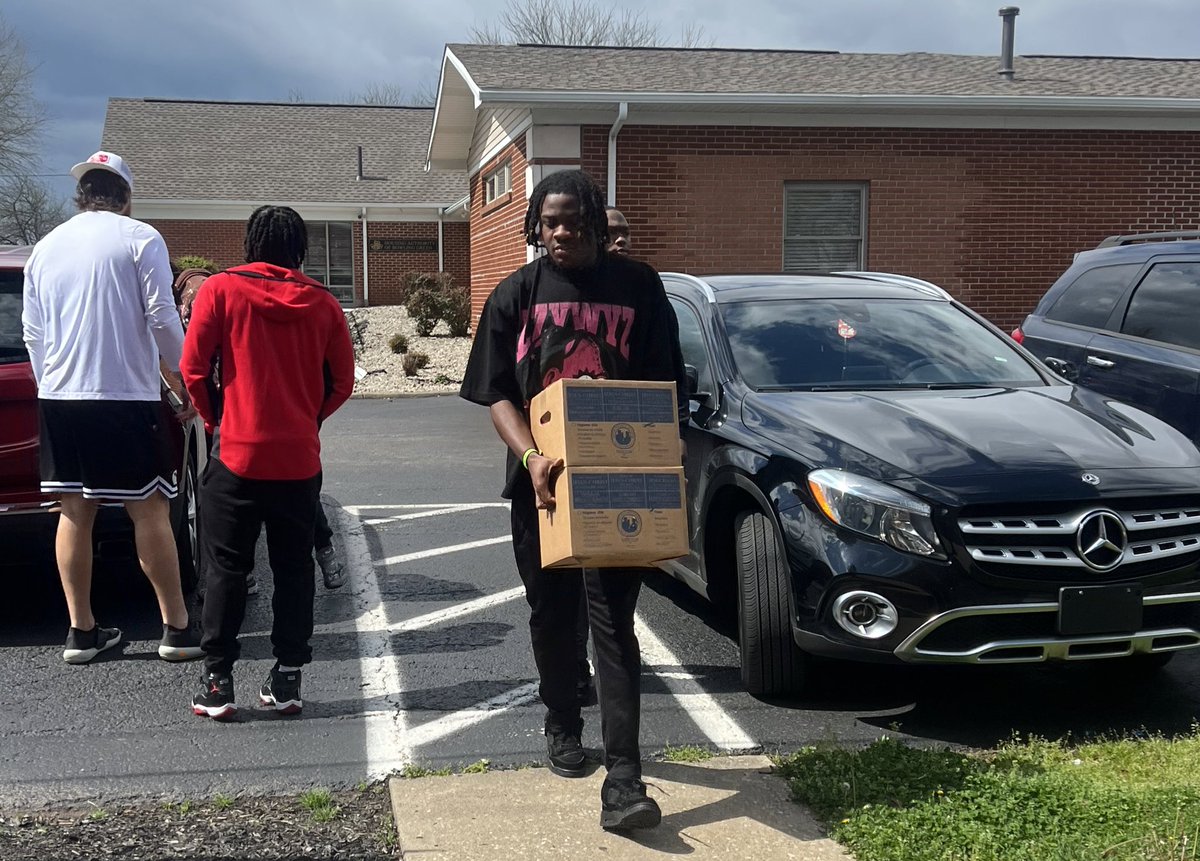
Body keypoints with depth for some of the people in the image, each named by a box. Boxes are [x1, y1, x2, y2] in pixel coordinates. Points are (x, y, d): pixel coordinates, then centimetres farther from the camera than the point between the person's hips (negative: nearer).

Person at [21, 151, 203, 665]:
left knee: (75, 512, 9)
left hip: (58, 397, 5)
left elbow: (32, 332, 14)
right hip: (126, 397, -5)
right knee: (150, 512, 0)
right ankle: (177, 628, 5)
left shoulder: (46, 247, 12)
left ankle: (81, 631, 13)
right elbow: (162, 319, -9)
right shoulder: (139, 239, -3)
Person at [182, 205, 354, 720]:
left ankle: (217, 682, 8)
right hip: (300, 458, 2)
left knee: (226, 569, 7)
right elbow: (342, 381, 6)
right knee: (293, 569, 12)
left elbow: (193, 368, -6)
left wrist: (214, 418, 10)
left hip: (238, 454, -2)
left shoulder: (221, 289, -4)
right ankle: (287, 680, 13)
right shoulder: (322, 303, 3)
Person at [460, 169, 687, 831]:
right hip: (541, 480, 2)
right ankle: (562, 727, 37)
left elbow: (664, 386, 4)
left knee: (613, 623, -6)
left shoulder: (638, 288, 2)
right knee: (552, 613, 14)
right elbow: (496, 393, -1)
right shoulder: (516, 295, 3)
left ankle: (623, 778, -9)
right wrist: (530, 457, -18)